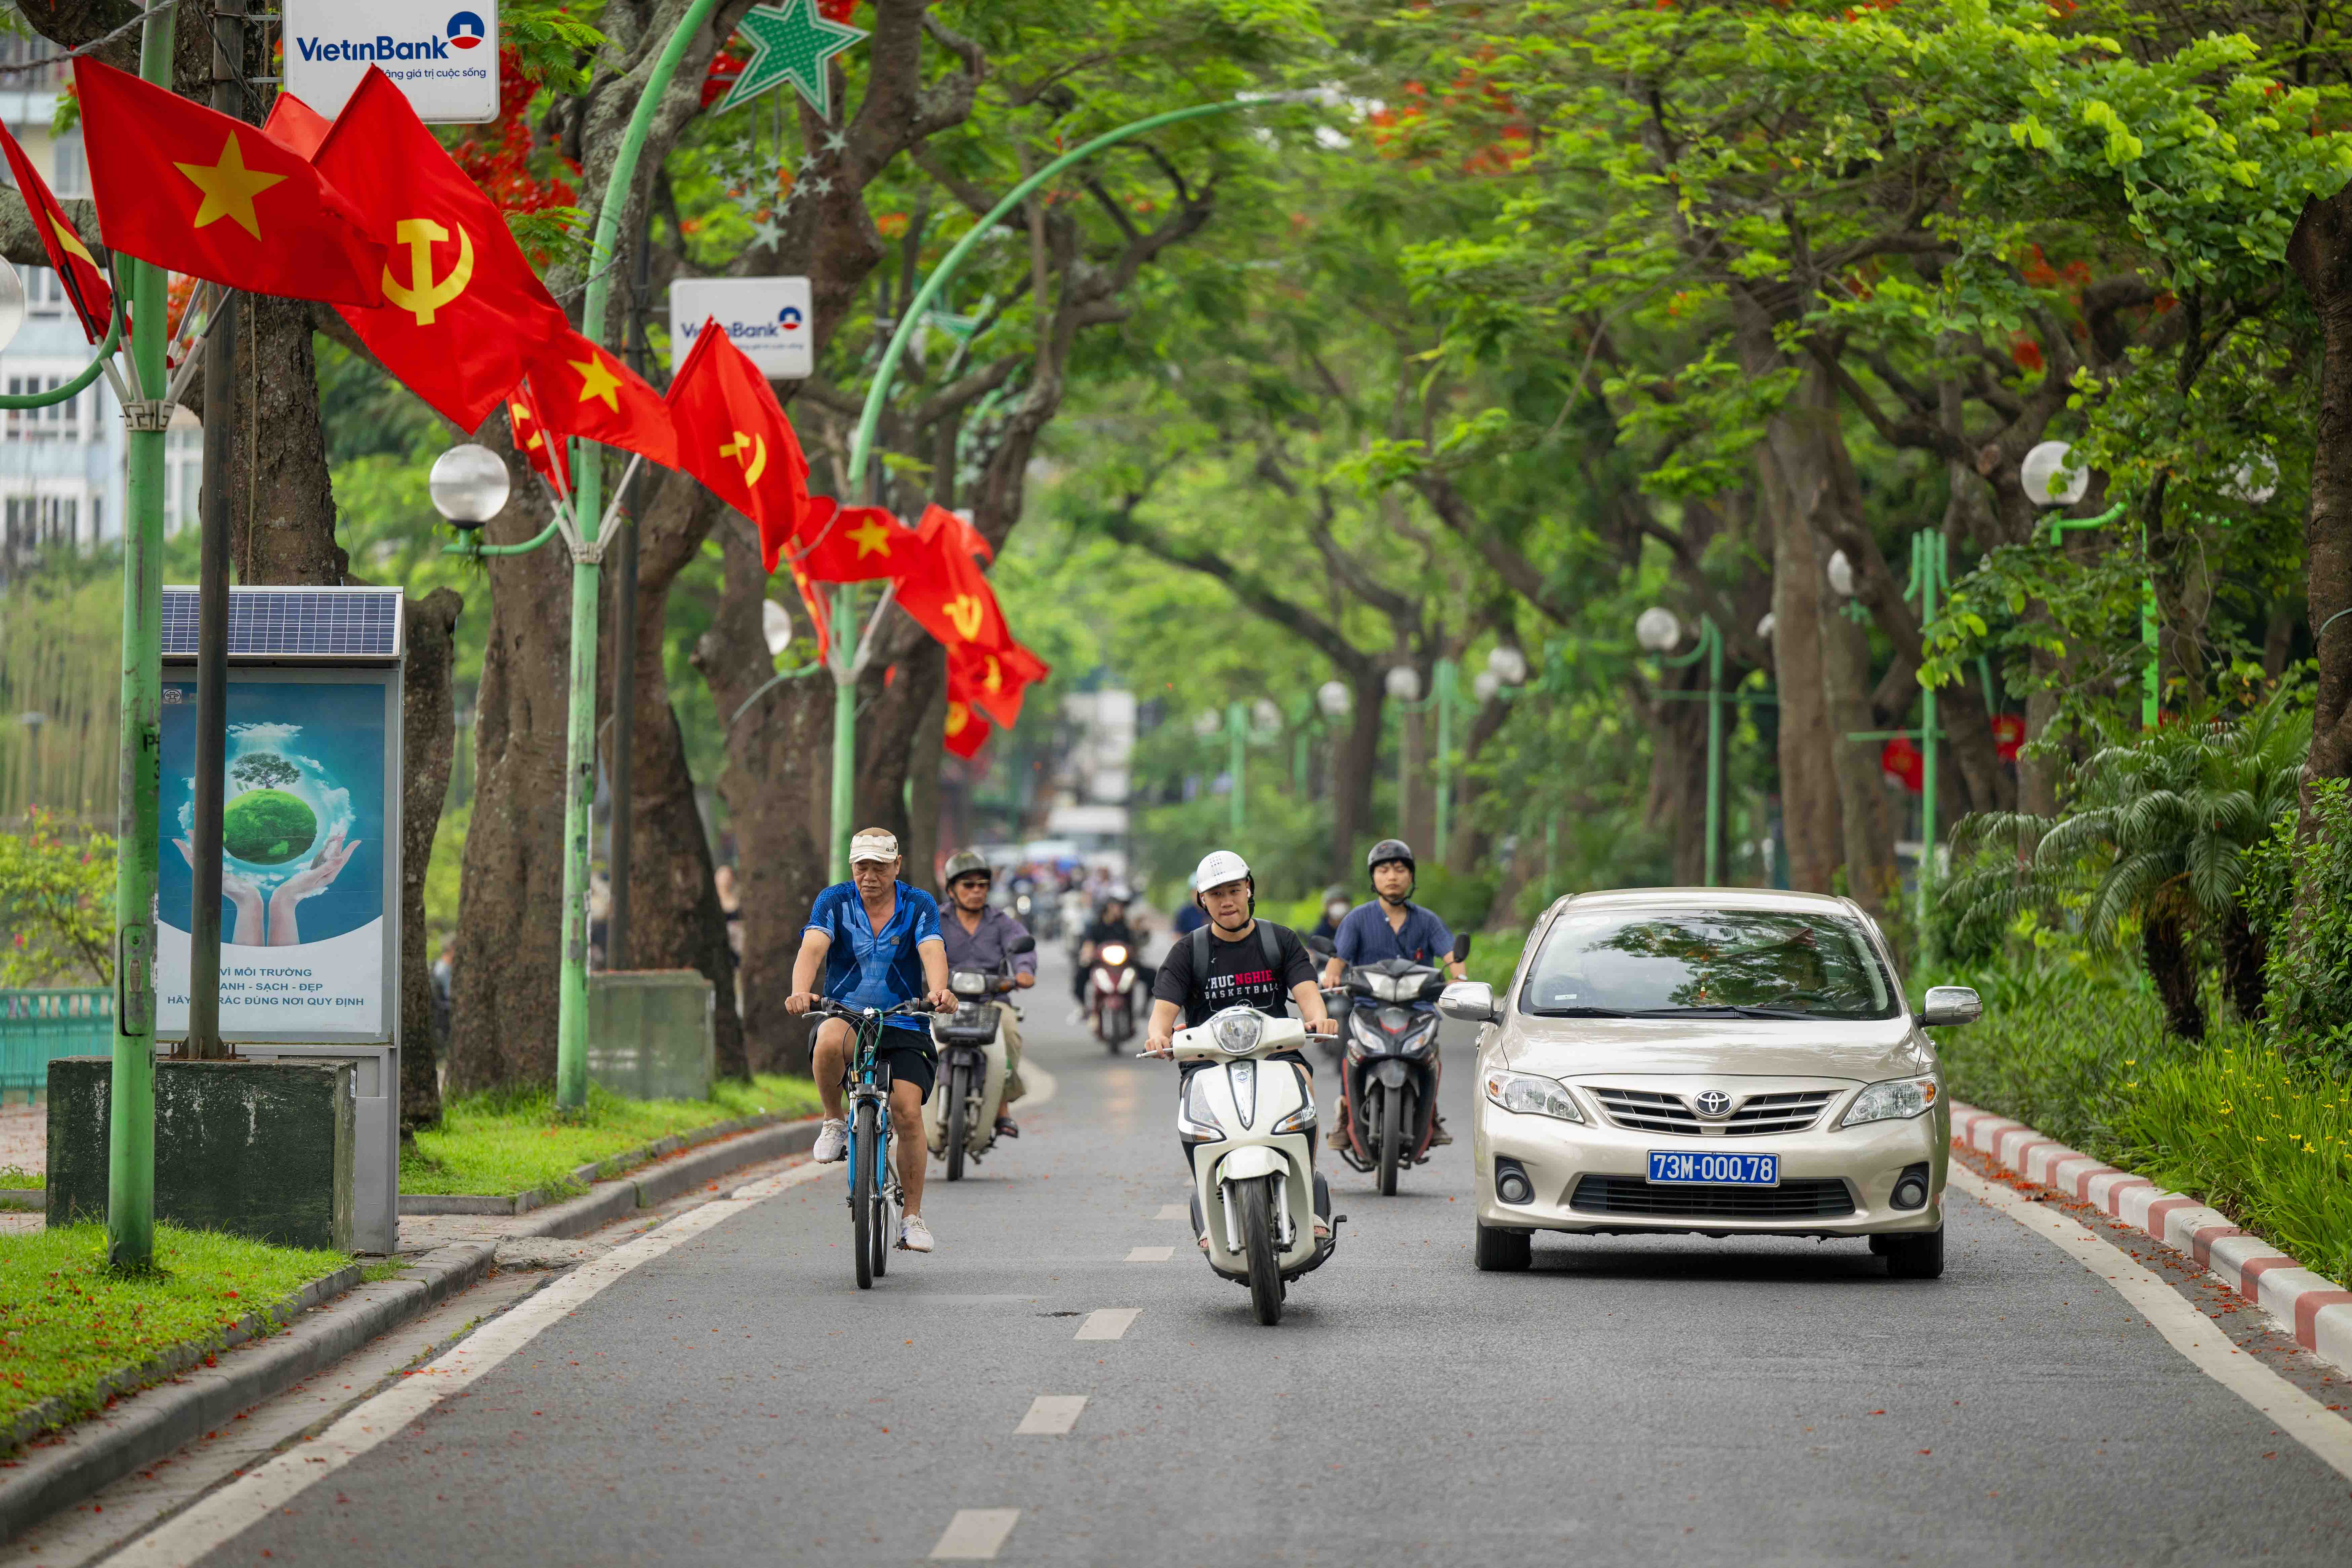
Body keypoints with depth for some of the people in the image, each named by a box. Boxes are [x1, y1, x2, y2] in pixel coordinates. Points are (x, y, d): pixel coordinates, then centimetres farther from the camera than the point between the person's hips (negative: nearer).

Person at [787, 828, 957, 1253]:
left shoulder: (918, 906, 0)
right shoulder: (834, 902, -1)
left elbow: (932, 952, -18)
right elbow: (813, 948, -17)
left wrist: (939, 991, -41)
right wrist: (800, 992, -39)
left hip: (905, 1028, 0)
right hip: (847, 1016, 0)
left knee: (907, 1112, -16)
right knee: (830, 1040, -37)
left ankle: (912, 1216, 0)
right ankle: (834, 1123, -11)